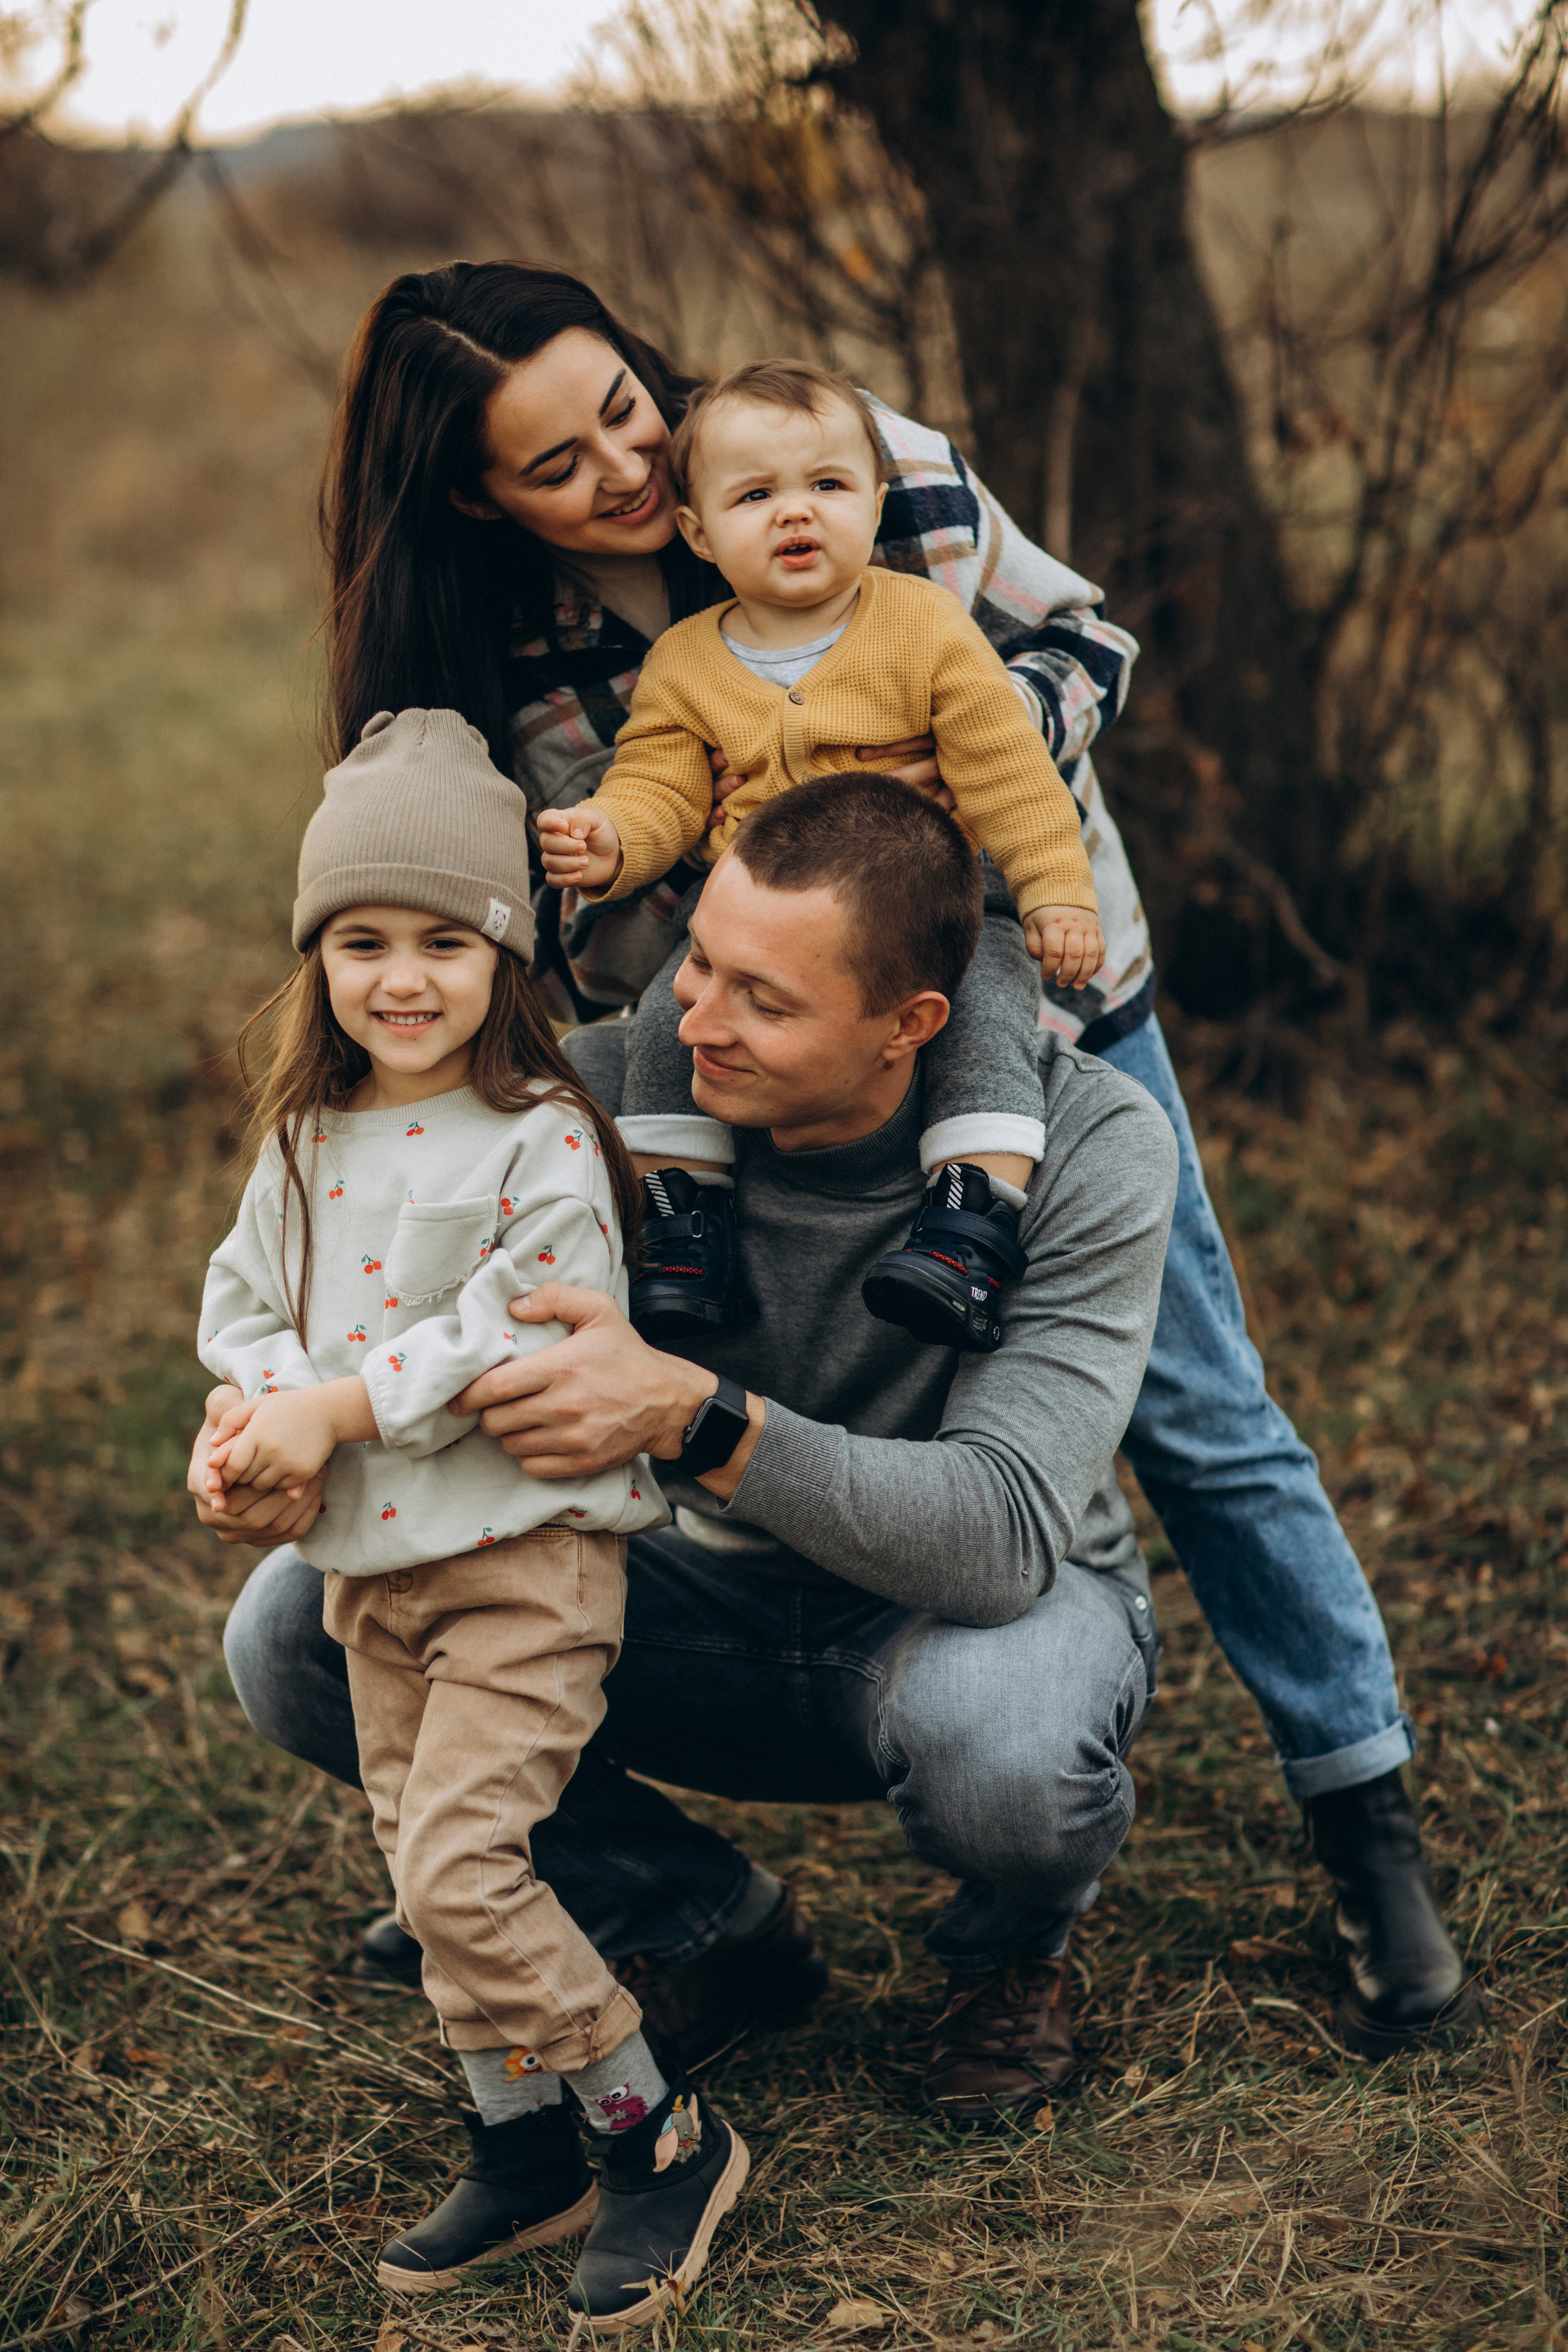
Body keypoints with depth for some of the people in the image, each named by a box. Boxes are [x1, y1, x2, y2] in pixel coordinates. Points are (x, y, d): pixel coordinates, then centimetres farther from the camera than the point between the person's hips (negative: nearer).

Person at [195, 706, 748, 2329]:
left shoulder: (539, 1141, -14)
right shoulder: (306, 1144, 7)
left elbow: (533, 1338, -21)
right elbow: (245, 1300, 12)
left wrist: (338, 1408, -19)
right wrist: (262, 1409, -10)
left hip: (524, 1547, -8)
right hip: (370, 1562, 8)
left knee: (459, 1864, -15)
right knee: (425, 1873, 12)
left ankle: (663, 2137, 2)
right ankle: (524, 2156, 28)